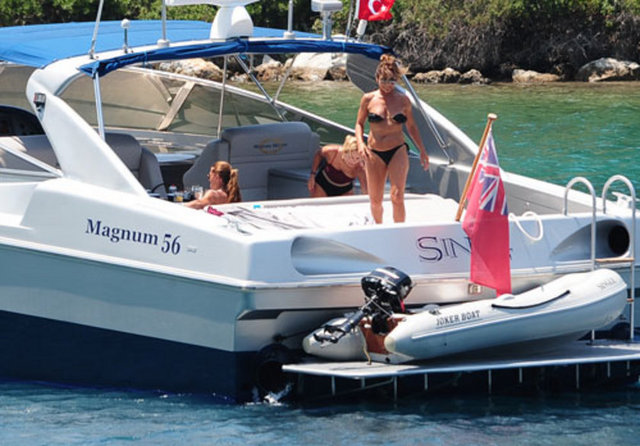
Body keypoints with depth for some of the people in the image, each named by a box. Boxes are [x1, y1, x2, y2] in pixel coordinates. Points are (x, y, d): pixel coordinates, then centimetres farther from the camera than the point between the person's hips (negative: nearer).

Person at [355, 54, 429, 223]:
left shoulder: (403, 100, 3)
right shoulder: (368, 99, 1)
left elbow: (411, 126, 15)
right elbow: (359, 123, 10)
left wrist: (422, 150, 13)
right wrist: (360, 143, -8)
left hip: (398, 151, -1)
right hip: (374, 154, 1)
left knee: (397, 197, -15)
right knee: (375, 200, 5)